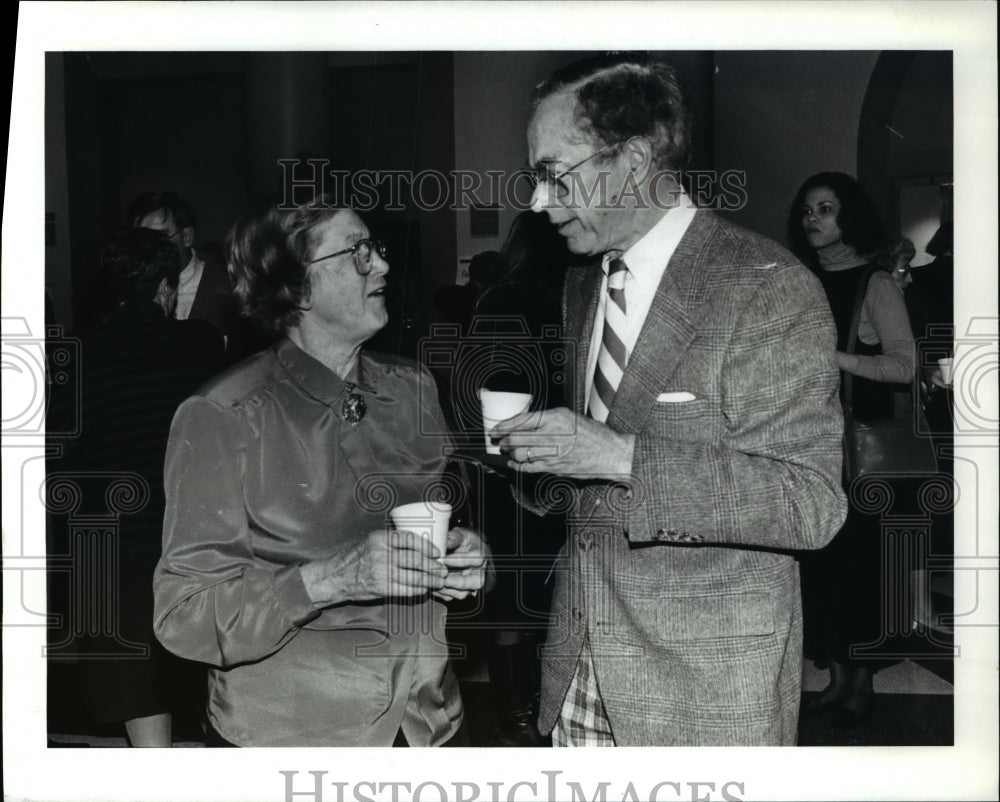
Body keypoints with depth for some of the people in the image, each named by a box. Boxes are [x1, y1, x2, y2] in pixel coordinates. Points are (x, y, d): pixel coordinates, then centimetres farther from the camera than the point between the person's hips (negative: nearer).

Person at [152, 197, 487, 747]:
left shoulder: (413, 390, 2)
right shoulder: (223, 417, -15)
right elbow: (182, 615, -17)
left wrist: (462, 560, -6)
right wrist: (330, 579, -29)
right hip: (283, 734, -5)